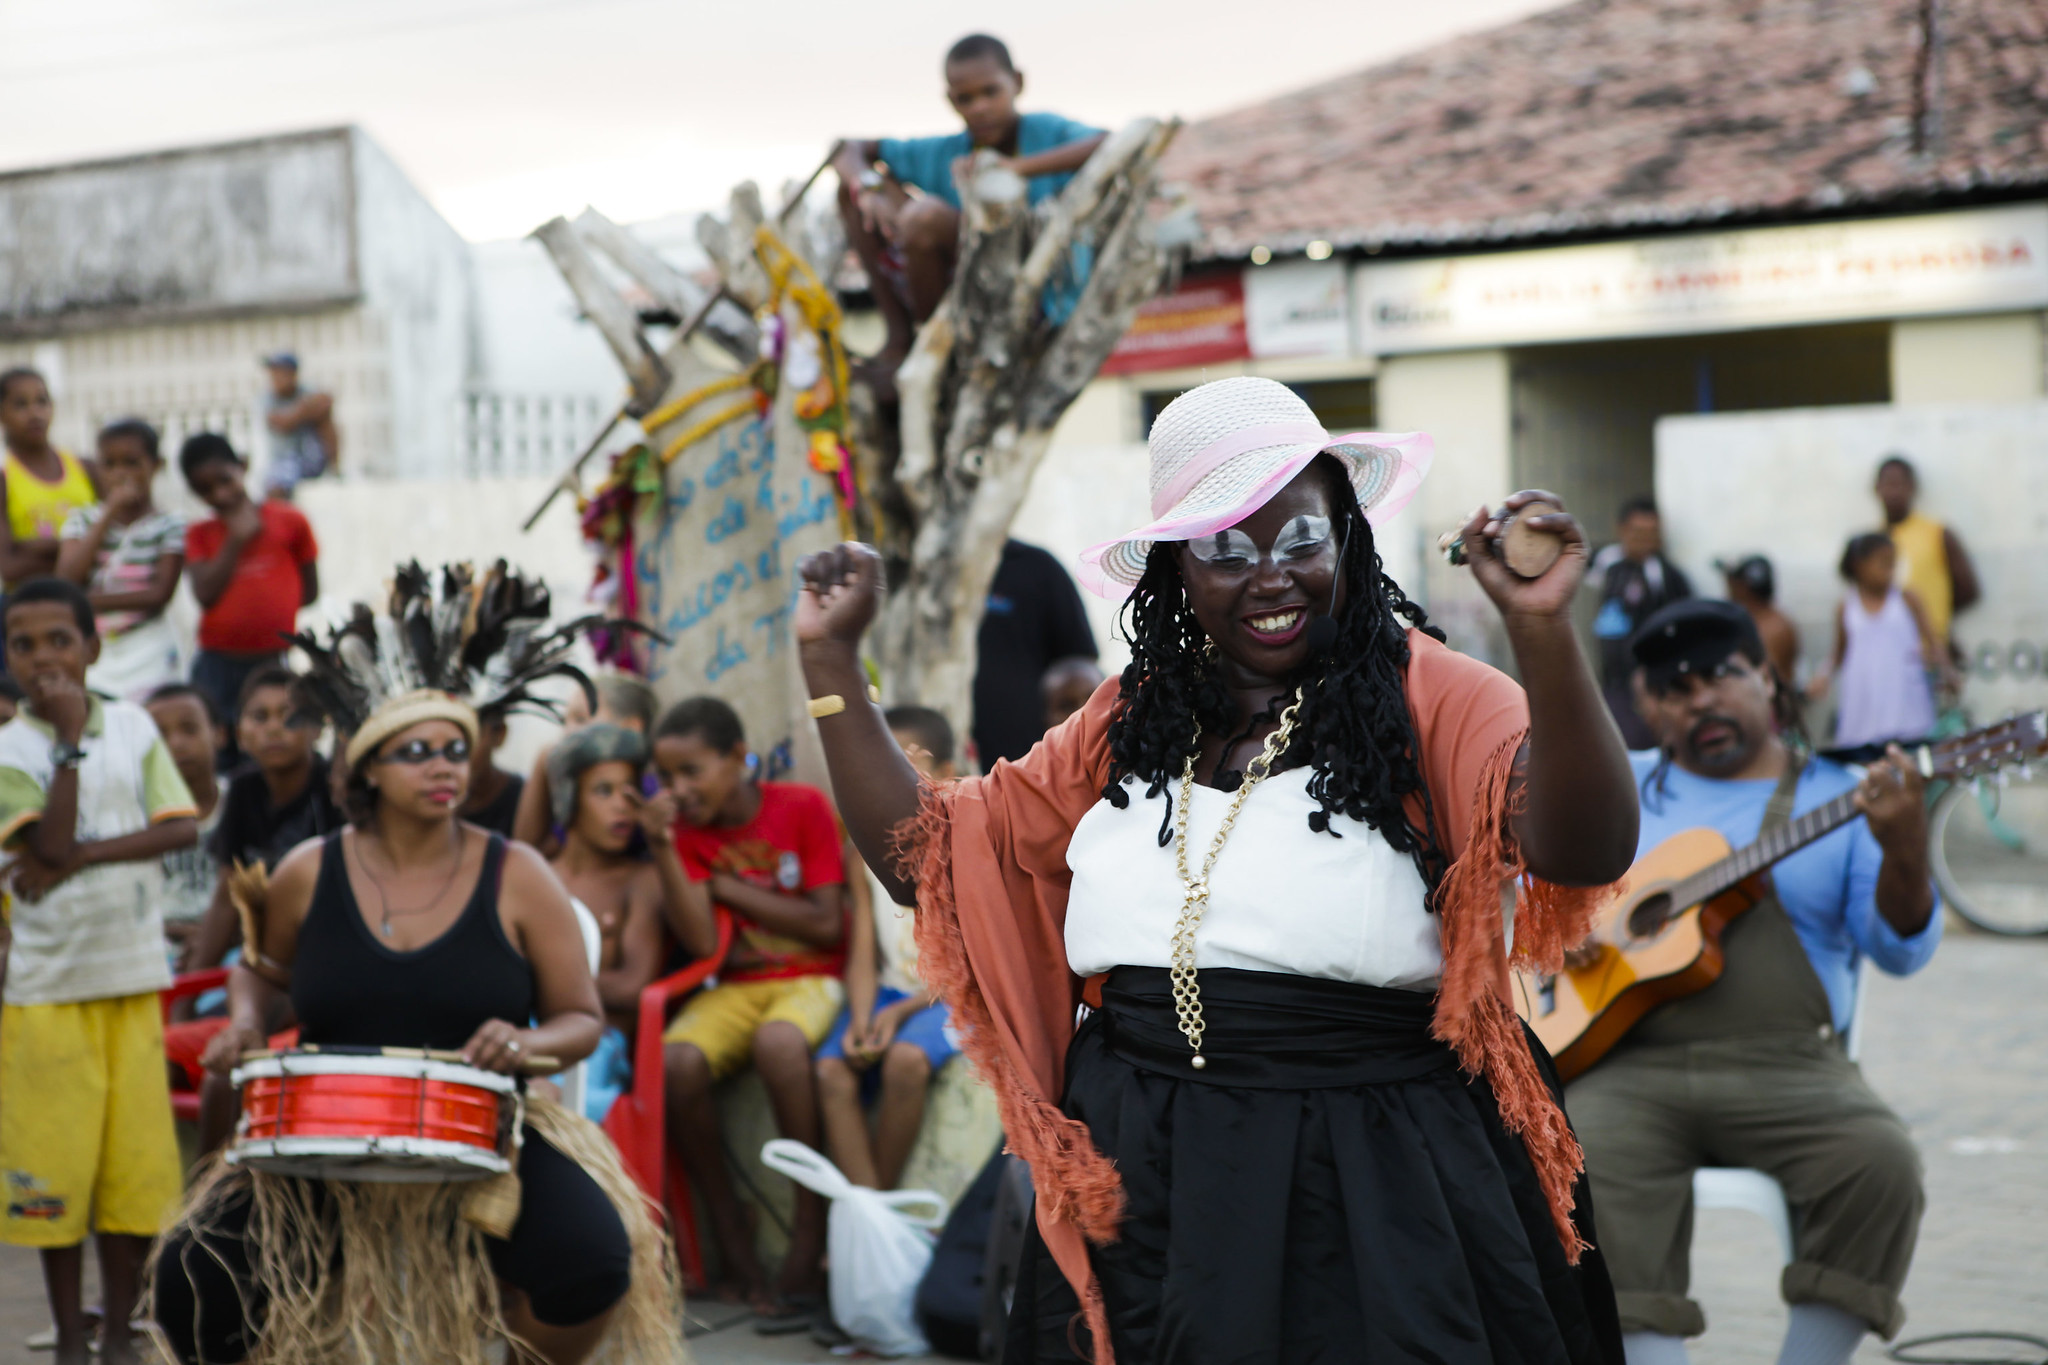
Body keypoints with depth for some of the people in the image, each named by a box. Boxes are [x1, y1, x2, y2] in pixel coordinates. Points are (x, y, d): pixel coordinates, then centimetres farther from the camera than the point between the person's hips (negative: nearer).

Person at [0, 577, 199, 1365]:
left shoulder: (133, 726, 6)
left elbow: (179, 829, -4)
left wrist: (81, 856, -13)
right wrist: (69, 741, -17)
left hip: (134, 975, 2)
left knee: (137, 1167, 3)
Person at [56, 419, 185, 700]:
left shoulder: (169, 526, 0)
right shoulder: (83, 519, 9)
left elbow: (161, 593, -9)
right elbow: (66, 580, -6)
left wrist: (92, 602, -12)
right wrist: (111, 512, -7)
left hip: (148, 649, -2)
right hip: (91, 650, 3)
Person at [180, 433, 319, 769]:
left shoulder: (289, 521, 4)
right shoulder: (200, 535, 8)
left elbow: (310, 590, 10)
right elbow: (206, 593, -9)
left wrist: (270, 612, -1)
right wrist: (236, 540, -8)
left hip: (273, 662, -1)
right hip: (219, 664, 1)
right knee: (218, 757, -2)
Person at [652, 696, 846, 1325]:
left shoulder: (803, 807, -5)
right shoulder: (688, 831, 2)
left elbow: (827, 926, -9)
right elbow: (703, 944, -10)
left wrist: (728, 886, -7)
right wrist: (666, 850, -18)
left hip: (811, 978, -3)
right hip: (736, 985, 3)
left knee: (777, 1042, -38)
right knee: (675, 1061, -29)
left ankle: (809, 1239, -26)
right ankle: (737, 1251, -15)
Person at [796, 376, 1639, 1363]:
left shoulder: (1423, 696, -7)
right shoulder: (1127, 724, 10)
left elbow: (1584, 853, -24)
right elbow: (926, 857, 12)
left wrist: (1542, 633, -38)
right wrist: (829, 659, 9)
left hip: (1368, 1198, -4)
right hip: (1140, 1195, 5)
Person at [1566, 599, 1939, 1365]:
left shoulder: (1837, 799, 11)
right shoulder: (1620, 788, 17)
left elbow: (1900, 951, 1)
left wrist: (1904, 854, -19)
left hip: (1786, 1067, 0)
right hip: (1633, 1064, 1)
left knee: (1880, 1163, -29)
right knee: (1585, 1163, -31)